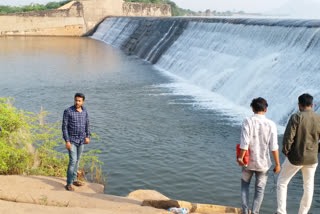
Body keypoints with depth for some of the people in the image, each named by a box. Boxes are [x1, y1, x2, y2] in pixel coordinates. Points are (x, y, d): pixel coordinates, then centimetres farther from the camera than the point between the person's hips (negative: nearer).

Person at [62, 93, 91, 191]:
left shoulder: (84, 111, 2)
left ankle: (73, 179, 27)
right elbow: (64, 127, -14)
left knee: (77, 160, 13)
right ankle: (69, 184, -6)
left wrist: (87, 136, 8)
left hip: (81, 140, 6)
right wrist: (67, 141, -18)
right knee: (73, 160, -12)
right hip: (72, 140, -6)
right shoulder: (68, 111, -15)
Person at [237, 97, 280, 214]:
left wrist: (240, 158, -3)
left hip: (248, 162, 0)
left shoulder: (247, 122, -12)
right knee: (259, 189, 14)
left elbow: (244, 143, -16)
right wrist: (277, 164, -2)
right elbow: (274, 147, -11)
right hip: (263, 163, 0)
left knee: (245, 184, 21)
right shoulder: (271, 125, -9)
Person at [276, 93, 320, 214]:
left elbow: (288, 138, -19)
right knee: (308, 187, 18)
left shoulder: (296, 117, -15)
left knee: (282, 182, 13)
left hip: (295, 158, -3)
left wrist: (286, 151, -3)